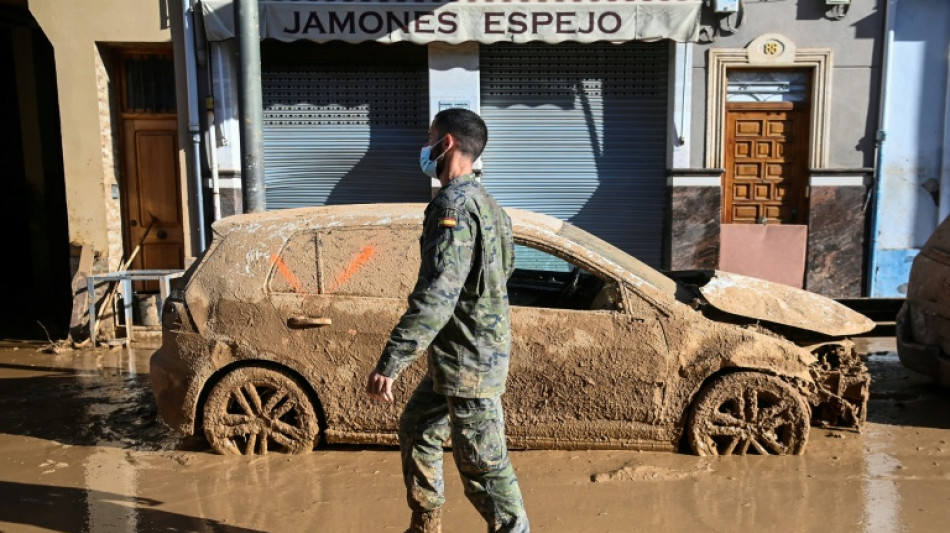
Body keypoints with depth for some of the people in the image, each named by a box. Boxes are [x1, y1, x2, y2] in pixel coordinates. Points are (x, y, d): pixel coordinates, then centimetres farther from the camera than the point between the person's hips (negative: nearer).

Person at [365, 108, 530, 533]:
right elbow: (505, 267, 20)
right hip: (458, 354, 11)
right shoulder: (481, 201, 11)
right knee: (417, 429, 22)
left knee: (482, 463, -1)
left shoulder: (453, 204, -20)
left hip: (469, 359, -11)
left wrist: (389, 364, -28)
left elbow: (436, 295, -29)